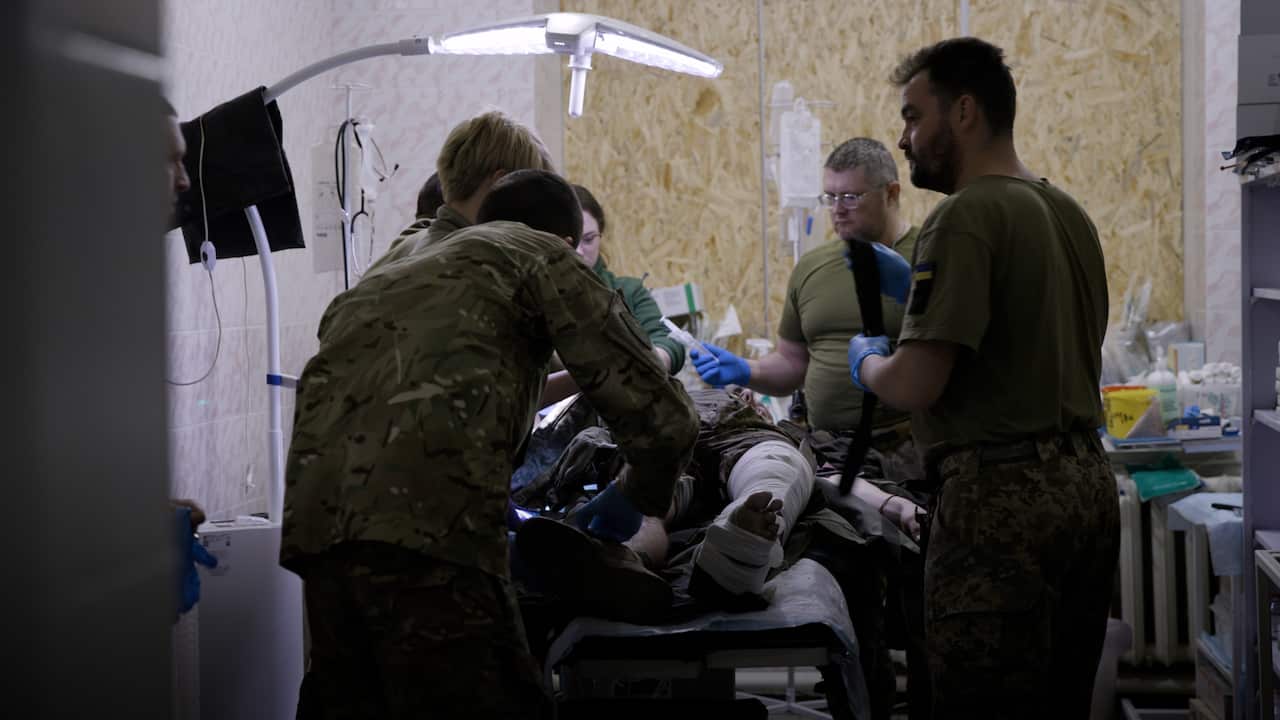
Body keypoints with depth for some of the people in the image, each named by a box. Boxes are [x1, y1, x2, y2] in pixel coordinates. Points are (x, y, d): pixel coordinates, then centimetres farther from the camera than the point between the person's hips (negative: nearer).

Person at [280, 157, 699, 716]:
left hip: (315, 527, 7)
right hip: (427, 529, -7)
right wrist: (635, 498, 27)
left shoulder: (382, 274, 34)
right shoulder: (540, 254, 16)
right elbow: (663, 418, 8)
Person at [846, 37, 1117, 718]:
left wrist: (864, 360, 3)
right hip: (1086, 484, 9)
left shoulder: (966, 216, -13)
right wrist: (917, 286, 20)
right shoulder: (1068, 211, 14)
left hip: (1003, 497, -9)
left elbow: (915, 384, -19)